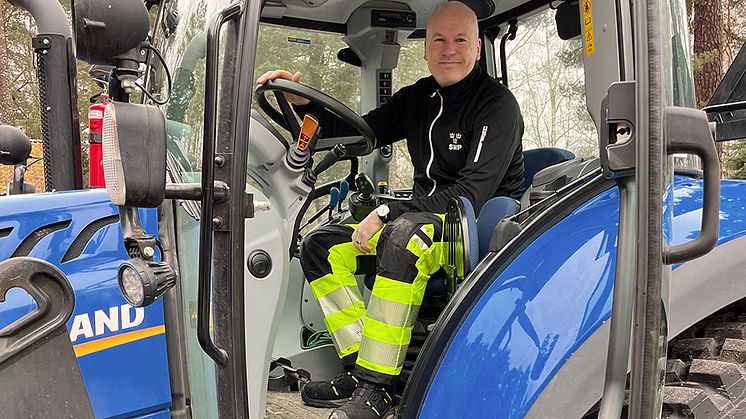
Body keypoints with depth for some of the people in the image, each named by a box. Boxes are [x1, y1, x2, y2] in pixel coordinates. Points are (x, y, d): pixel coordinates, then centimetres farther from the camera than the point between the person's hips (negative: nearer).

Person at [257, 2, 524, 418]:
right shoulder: (419, 97, 10)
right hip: (423, 221, 8)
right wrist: (305, 103, -3)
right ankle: (360, 369, -11)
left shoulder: (497, 103, -11)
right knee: (321, 245, -4)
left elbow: (474, 192, -21)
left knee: (403, 234, -38)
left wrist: (386, 212, -23)